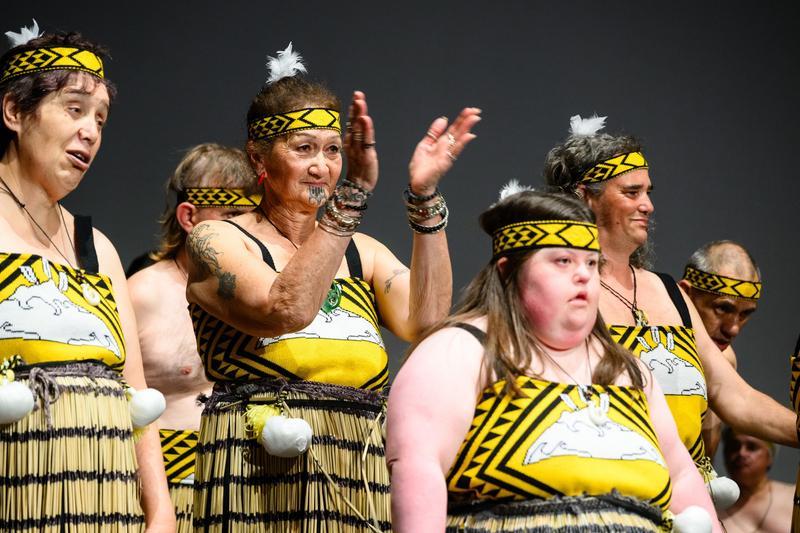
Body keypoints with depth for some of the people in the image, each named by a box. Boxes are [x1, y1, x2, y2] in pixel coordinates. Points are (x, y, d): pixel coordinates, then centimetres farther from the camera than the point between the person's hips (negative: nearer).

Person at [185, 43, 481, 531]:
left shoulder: (363, 253, 14)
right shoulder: (217, 242, 1)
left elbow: (424, 322, -5)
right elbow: (286, 310, -18)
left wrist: (424, 197, -9)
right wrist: (354, 193, -21)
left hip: (362, 486, 4)